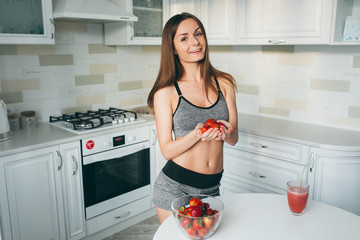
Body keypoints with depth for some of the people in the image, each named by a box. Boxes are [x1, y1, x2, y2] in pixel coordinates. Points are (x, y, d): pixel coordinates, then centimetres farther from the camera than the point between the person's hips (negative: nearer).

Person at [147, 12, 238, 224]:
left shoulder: (223, 84, 1)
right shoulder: (166, 93, -8)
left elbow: (234, 138, 2)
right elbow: (167, 150, -10)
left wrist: (226, 133, -21)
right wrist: (197, 134, -27)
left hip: (212, 188, 3)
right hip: (175, 188, -3)